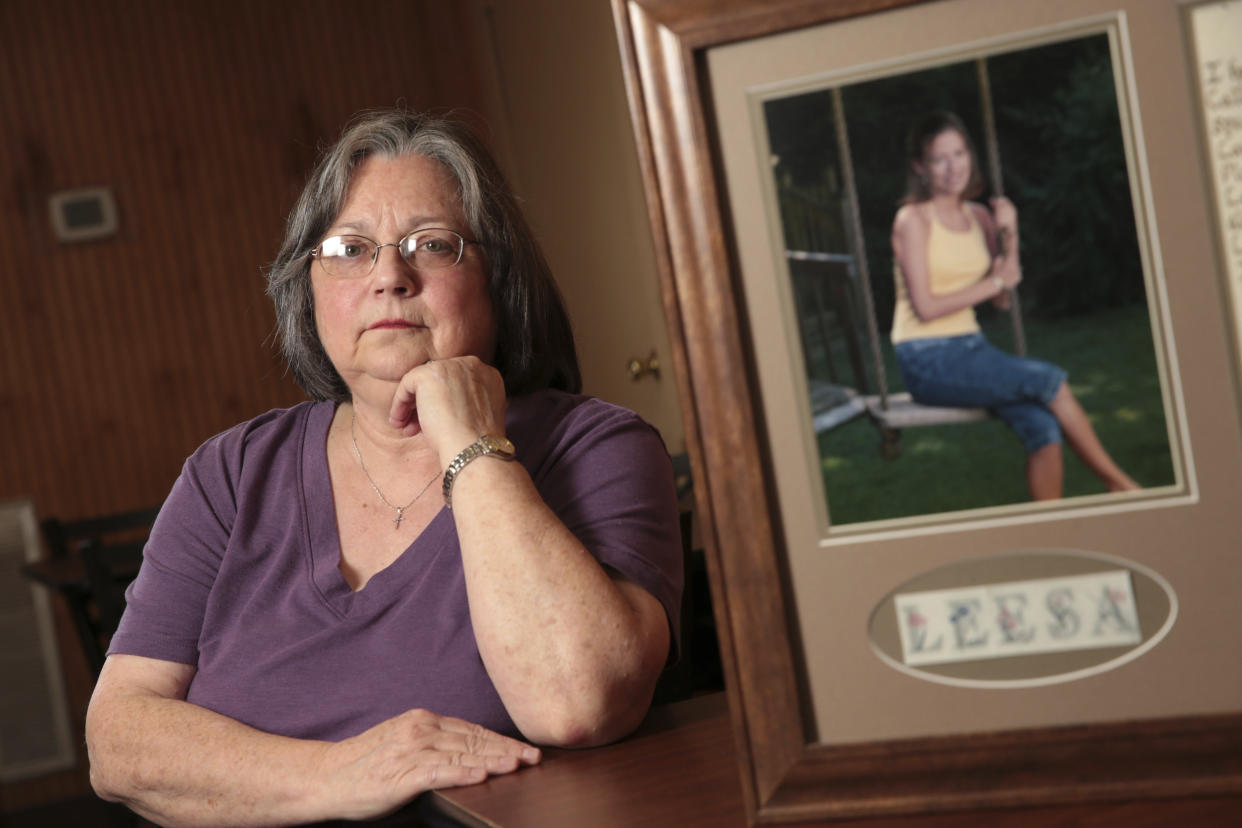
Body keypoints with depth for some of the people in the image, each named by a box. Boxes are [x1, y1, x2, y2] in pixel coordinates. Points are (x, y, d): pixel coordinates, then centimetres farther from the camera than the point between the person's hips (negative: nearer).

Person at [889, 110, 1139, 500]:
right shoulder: (912, 219, -7)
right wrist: (995, 281, -5)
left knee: (1042, 426, -21)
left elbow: (1004, 299, 8)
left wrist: (1009, 238, -5)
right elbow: (926, 307, -13)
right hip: (927, 360, -6)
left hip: (970, 347, 6)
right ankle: (1118, 483, -6)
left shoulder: (979, 216, 12)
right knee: (1050, 380, -20)